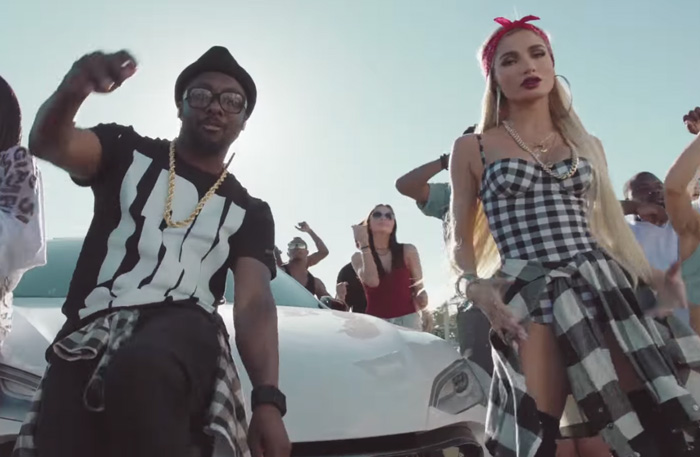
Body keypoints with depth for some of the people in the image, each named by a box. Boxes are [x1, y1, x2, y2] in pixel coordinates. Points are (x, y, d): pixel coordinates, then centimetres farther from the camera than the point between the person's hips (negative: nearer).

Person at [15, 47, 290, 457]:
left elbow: (255, 304, 3)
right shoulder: (127, 151, 17)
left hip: (182, 326, -1)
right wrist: (71, 91, -27)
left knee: (142, 374, -37)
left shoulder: (250, 212, 16)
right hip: (90, 334, 1)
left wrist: (268, 399, -15)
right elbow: (49, 144, -2)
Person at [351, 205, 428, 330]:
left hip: (408, 319, 1)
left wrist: (421, 298, -13)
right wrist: (364, 244, -10)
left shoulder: (408, 251, 7)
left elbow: (419, 288, 10)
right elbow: (372, 280, -14)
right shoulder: (359, 256, 6)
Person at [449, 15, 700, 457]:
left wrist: (651, 279, 4)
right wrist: (475, 284, -11)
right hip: (530, 294, -3)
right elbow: (461, 239, 9)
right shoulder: (473, 148, 9)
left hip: (605, 285, 4)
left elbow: (611, 226, 21)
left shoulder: (588, 145, 19)